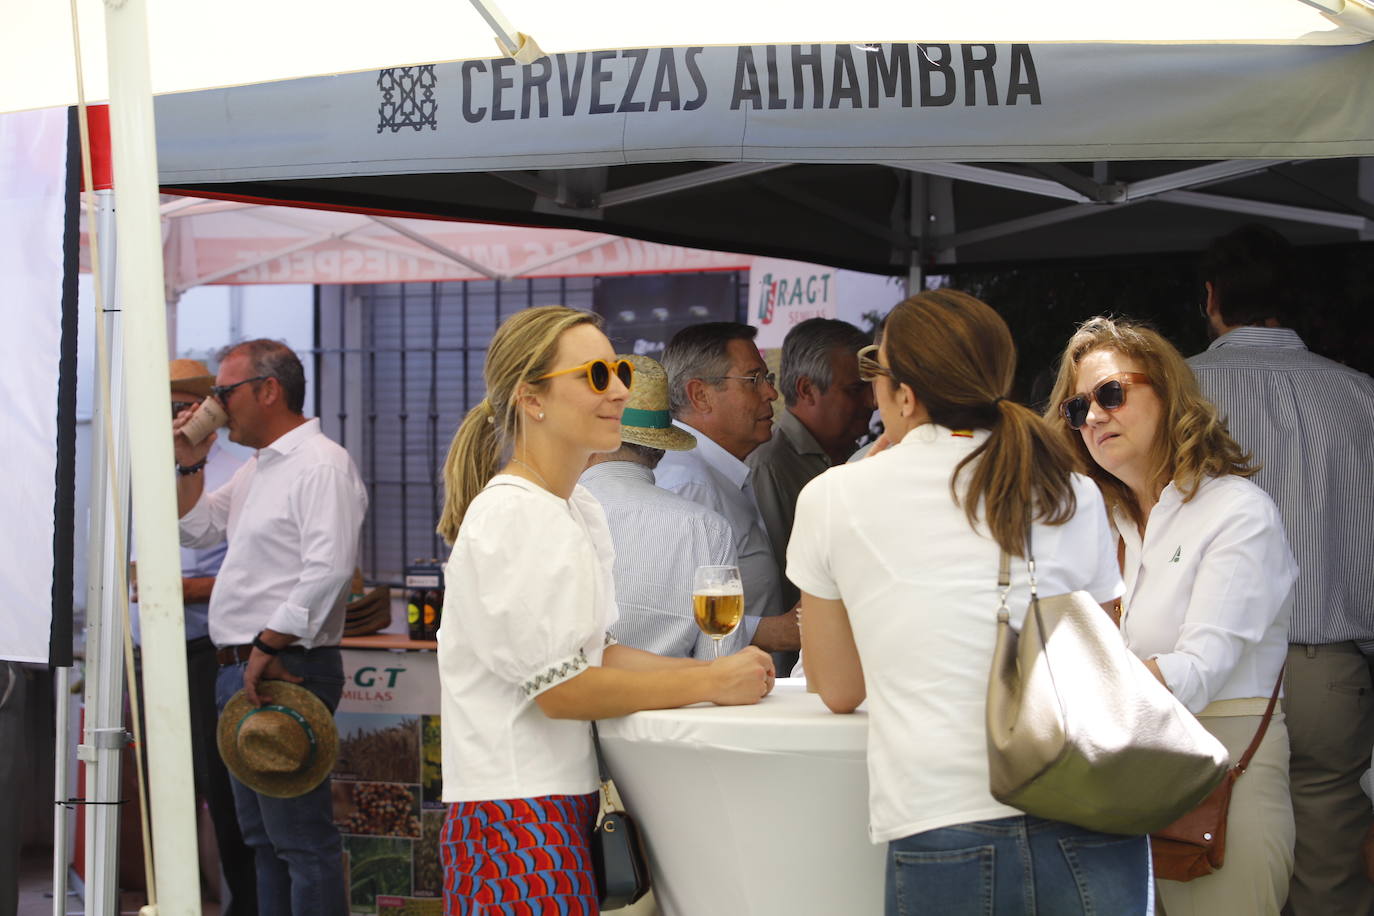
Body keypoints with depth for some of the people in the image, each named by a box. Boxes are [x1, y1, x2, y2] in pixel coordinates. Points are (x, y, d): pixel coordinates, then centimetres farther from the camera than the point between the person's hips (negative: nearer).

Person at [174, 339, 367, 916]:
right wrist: (190, 463, 14)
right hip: (240, 671, 10)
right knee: (263, 836, 15)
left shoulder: (321, 464, -13)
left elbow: (328, 569, -23)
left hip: (285, 671, -10)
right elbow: (195, 530, 29)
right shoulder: (257, 468, 19)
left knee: (302, 838, -8)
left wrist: (268, 647, -21)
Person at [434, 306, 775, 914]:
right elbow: (560, 687, -18)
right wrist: (711, 683, -14)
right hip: (518, 813, -9)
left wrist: (716, 669, 1)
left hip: (566, 801, 9)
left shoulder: (579, 509, 14)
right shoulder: (511, 516, -15)